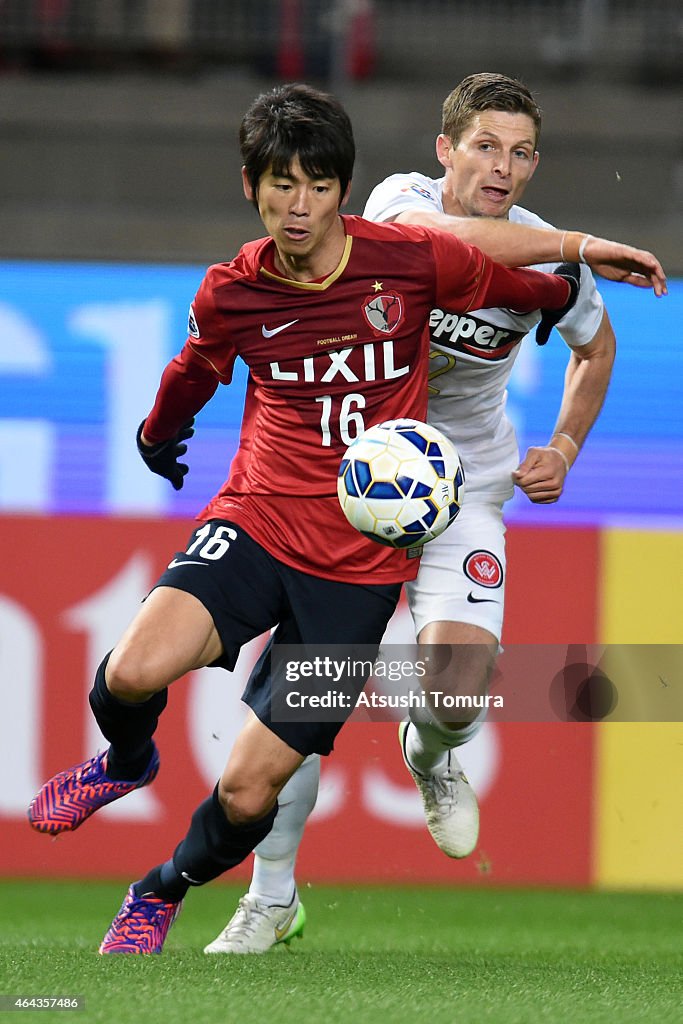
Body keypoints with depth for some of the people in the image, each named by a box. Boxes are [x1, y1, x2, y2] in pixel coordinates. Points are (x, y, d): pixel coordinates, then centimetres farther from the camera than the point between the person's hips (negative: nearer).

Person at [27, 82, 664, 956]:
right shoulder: (230, 292, -1)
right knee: (135, 671, -29)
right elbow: (194, 370, 24)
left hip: (360, 565, -1)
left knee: (246, 794, -5)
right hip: (257, 522, 1)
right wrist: (156, 433, 40)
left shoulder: (414, 260, -9)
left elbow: (538, 293, 12)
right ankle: (125, 763, 9)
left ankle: (164, 892, 29)